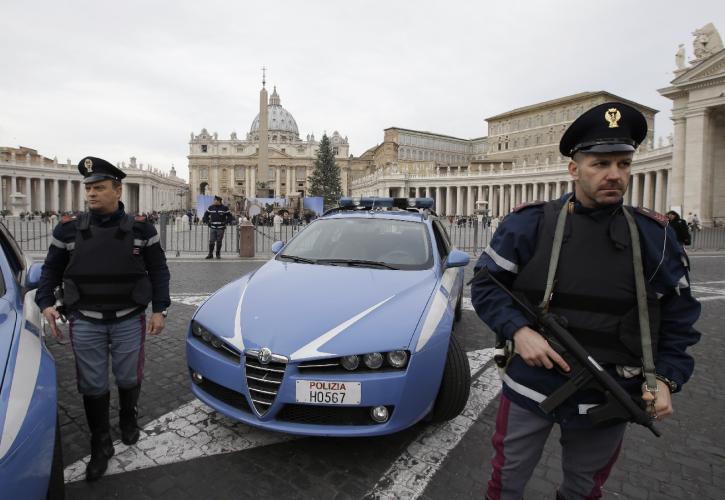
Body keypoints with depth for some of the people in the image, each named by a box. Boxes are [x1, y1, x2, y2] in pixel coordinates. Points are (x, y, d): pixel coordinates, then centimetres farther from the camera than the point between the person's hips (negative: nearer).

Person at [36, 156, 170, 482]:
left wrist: (159, 309, -6)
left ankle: (128, 420, 43)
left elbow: (158, 270, 0)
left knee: (129, 378, 13)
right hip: (85, 323, 1)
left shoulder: (141, 228, -3)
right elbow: (51, 270, 10)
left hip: (130, 321, -1)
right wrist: (46, 303, -6)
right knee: (93, 386, 9)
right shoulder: (68, 229, 1)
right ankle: (100, 446, 27)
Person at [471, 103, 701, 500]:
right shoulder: (528, 224, -9)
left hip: (609, 400, 3)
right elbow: (485, 285, -7)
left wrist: (667, 377, -4)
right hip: (529, 387, -2)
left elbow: (678, 315, 7)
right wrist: (518, 330, -22)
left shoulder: (655, 236, -1)